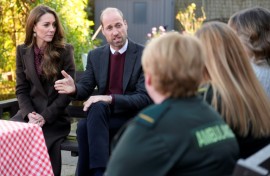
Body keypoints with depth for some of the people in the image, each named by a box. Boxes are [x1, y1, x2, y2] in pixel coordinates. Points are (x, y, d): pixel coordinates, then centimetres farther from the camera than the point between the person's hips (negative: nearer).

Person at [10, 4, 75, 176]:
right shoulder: (23, 51, 7)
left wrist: (45, 117, -14)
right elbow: (21, 89, 6)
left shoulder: (65, 50, -2)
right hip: (30, 114, 3)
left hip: (55, 117, -3)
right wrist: (29, 114, -12)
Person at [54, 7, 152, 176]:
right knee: (84, 126, -31)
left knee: (92, 117, -30)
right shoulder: (95, 55, 9)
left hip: (133, 118, -4)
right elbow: (86, 88, 8)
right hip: (102, 115, 4)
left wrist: (109, 99, -26)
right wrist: (74, 88, -18)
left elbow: (145, 98, -14)